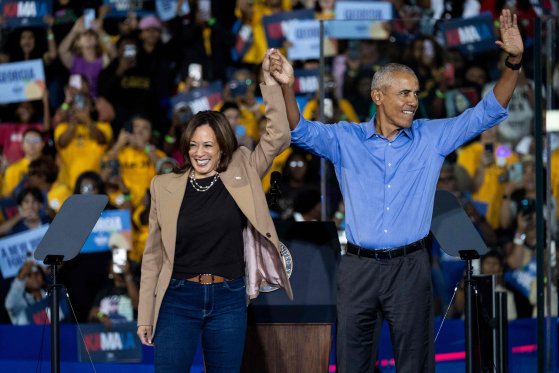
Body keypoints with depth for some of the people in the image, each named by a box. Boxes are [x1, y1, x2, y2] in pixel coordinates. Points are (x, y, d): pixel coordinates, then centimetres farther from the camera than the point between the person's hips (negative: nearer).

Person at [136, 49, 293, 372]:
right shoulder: (165, 187, 3)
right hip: (179, 299, -1)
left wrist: (271, 82, -10)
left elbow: (277, 138, -3)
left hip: (229, 300, 1)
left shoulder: (241, 176, 5)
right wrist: (145, 317, 4)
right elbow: (153, 255, 6)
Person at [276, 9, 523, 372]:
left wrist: (514, 62, -10)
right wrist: (286, 87, -24)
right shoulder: (346, 139, 4)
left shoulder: (432, 137, 5)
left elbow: (487, 113, 2)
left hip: (410, 266, 0)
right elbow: (301, 131, -6)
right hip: (359, 266, 0)